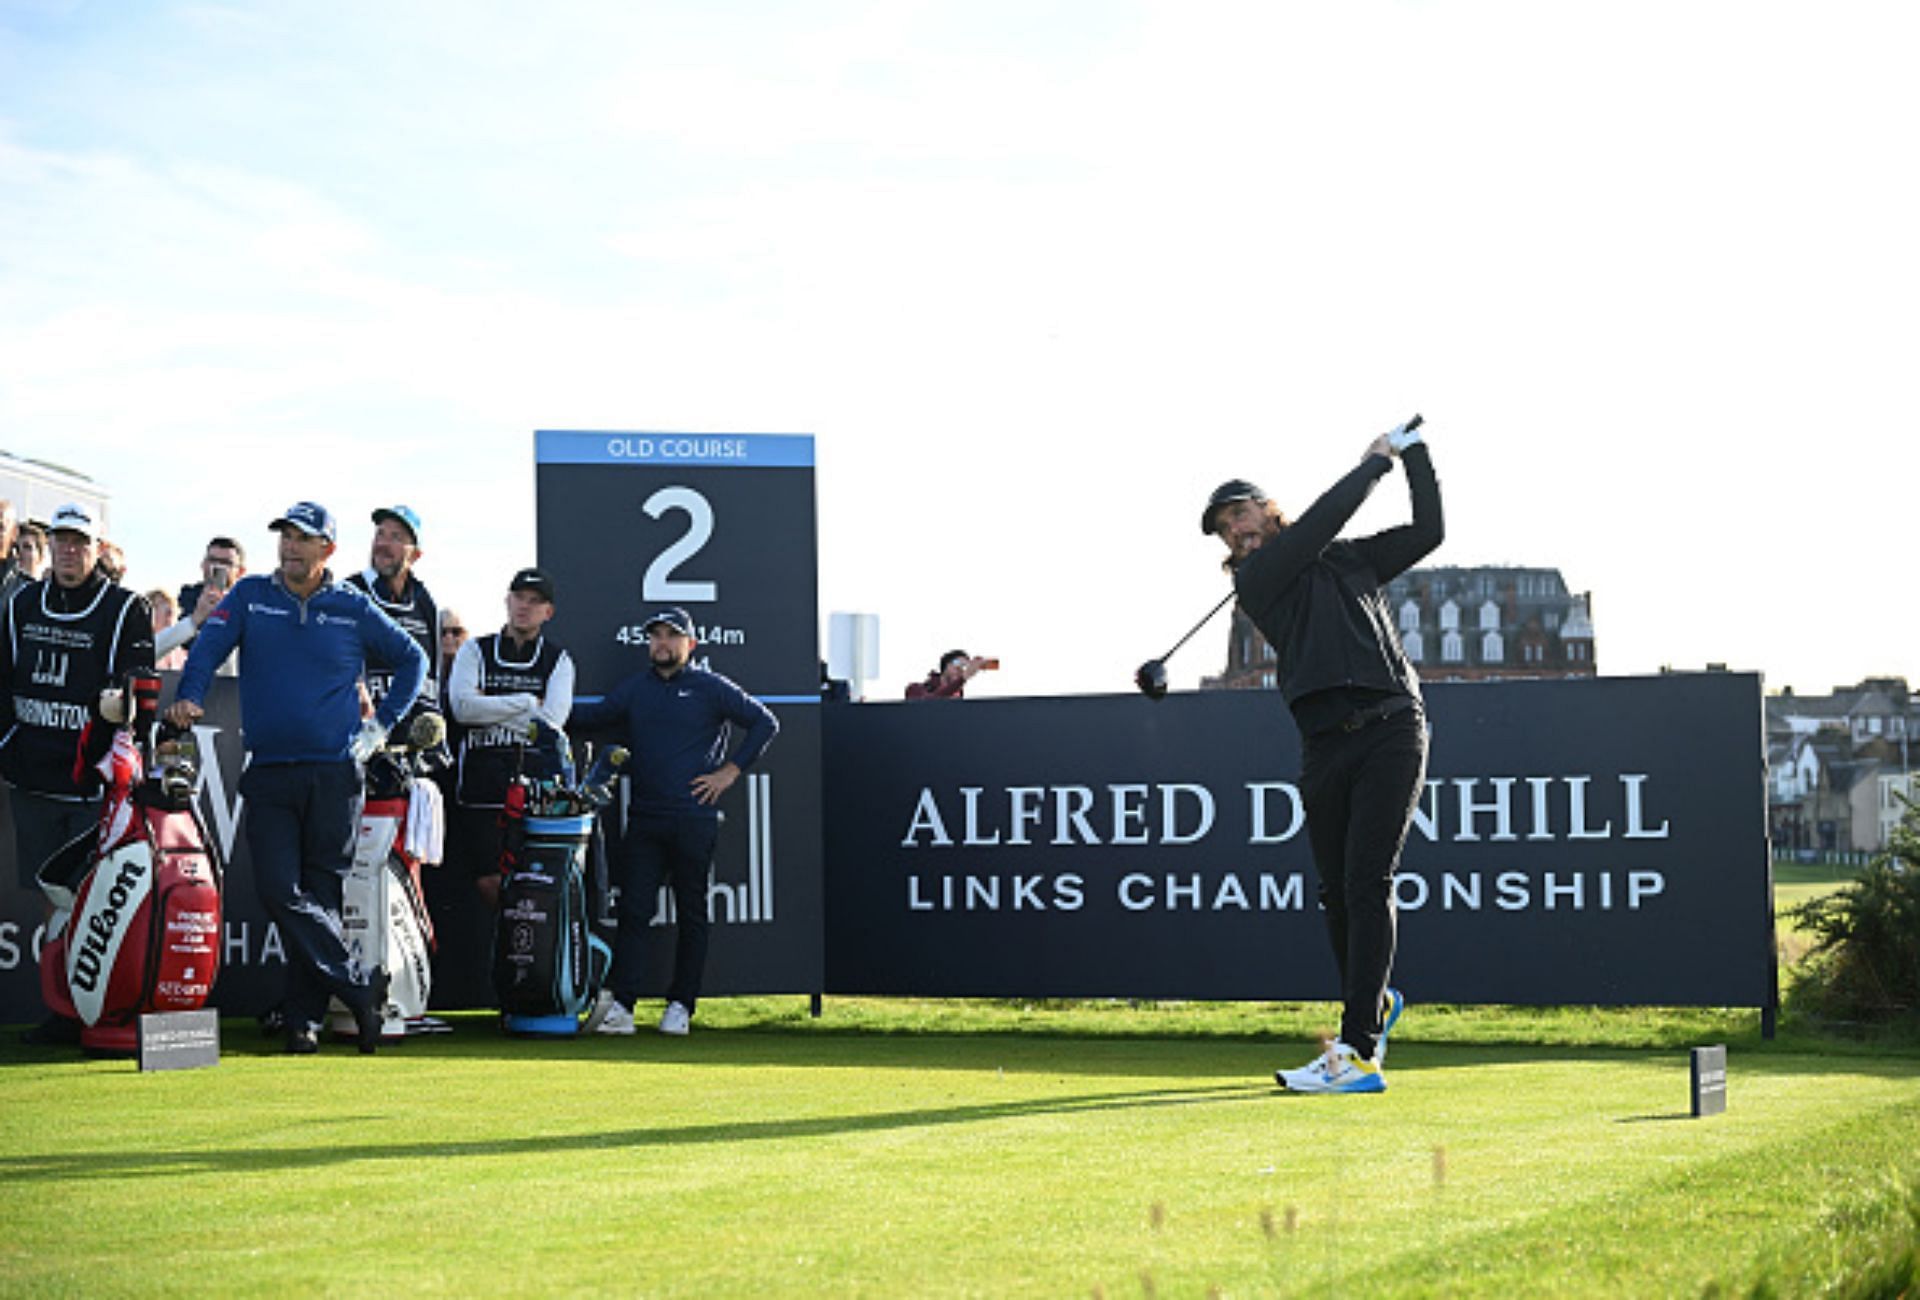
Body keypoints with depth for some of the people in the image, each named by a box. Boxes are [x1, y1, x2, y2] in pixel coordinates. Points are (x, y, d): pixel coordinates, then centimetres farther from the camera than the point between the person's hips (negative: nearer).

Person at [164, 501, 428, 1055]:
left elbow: (412, 659, 18)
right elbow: (208, 646, -5)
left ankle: (304, 1017, 9)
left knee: (321, 896, 2)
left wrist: (383, 722, 10)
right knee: (280, 890, -12)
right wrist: (188, 695, -23)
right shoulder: (251, 597, 7)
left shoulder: (354, 608, 6)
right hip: (268, 775, 1)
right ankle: (359, 988, -4)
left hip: (335, 774, 0)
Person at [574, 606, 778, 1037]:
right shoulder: (634, 689, 16)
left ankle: (680, 1006, 8)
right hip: (644, 820, 3)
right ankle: (619, 1005, -7)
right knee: (632, 911, -4)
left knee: (691, 915, 3)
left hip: (694, 819, -3)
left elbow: (764, 722, 2)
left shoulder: (710, 688, 3)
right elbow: (592, 717, 15)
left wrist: (730, 771, -4)